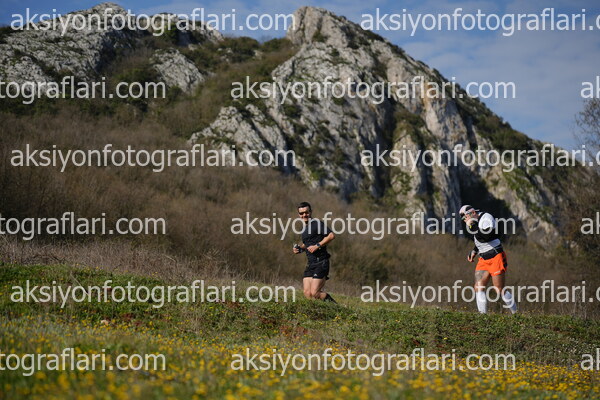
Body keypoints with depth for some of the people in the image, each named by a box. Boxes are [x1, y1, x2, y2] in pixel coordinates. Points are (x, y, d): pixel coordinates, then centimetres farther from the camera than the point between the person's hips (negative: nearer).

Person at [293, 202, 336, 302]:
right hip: (310, 264, 8)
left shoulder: (317, 223, -8)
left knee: (314, 293, -13)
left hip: (321, 263, -8)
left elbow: (331, 236, -18)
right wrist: (299, 248, 13)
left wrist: (317, 246, -19)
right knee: (307, 294, -3)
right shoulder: (304, 227, 19)